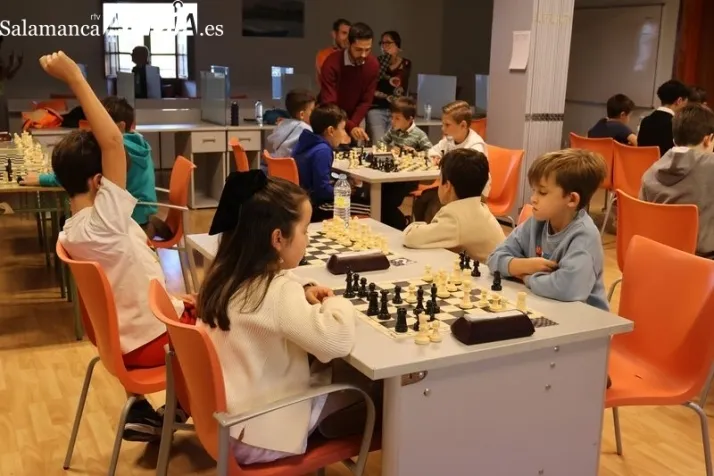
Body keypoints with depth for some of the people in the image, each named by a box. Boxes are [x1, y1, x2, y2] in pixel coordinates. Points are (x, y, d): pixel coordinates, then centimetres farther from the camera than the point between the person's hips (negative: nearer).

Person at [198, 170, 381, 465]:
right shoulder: (277, 291, -28)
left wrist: (302, 291, 2)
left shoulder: (227, 272, -1)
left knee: (345, 370, 17)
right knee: (372, 383, 4)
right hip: (260, 432, -9)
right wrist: (337, 303, -16)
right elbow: (337, 341, -36)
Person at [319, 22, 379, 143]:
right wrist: (350, 127, -42)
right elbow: (329, 104, -31)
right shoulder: (332, 63, -25)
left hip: (352, 120, 4)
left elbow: (366, 101, -8)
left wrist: (353, 126, -20)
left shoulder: (373, 65, -12)